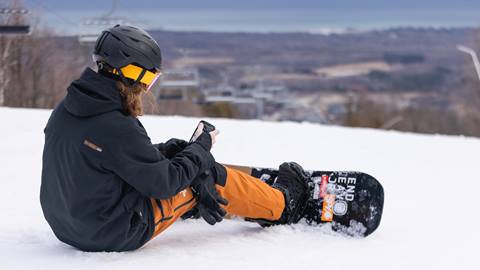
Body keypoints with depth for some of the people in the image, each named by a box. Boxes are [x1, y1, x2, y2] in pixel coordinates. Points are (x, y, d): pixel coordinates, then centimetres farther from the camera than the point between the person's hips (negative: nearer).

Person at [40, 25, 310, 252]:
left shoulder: (64, 110, -2)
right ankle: (281, 206, 27)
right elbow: (164, 183, -18)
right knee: (209, 174, 3)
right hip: (119, 234, -8)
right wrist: (202, 146, -3)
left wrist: (162, 151, 4)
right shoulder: (117, 129, -28)